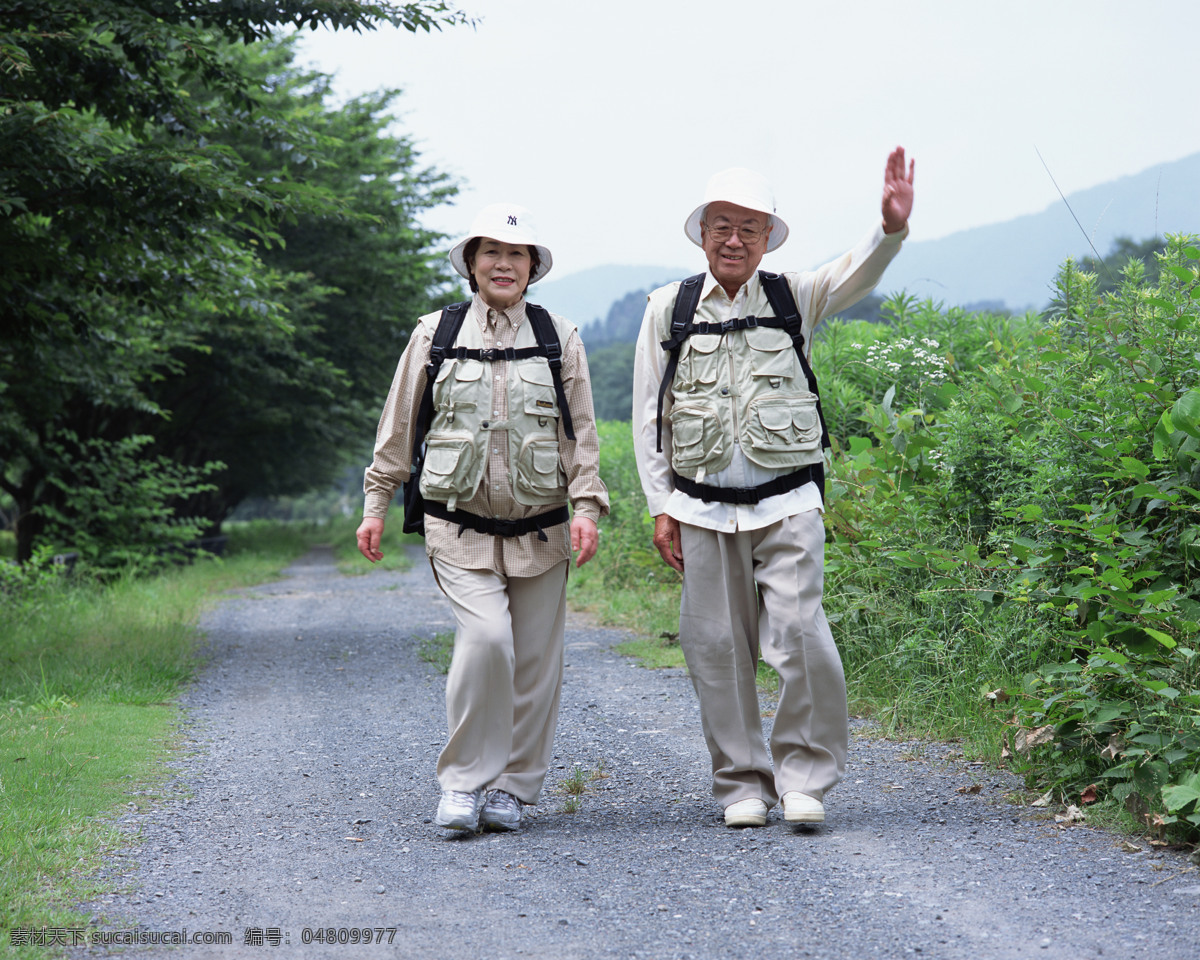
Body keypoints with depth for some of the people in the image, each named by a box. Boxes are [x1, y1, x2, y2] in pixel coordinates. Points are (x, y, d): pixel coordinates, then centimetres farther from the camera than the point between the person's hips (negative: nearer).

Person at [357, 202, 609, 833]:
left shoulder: (559, 339, 8)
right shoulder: (434, 335, 6)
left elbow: (581, 433, 9)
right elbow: (398, 427, 12)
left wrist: (587, 507, -3)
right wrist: (375, 505, 11)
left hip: (538, 530, 2)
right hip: (460, 527, -2)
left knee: (535, 659, 1)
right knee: (487, 636, -21)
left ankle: (511, 788, 17)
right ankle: (463, 781, -8)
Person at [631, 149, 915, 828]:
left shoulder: (794, 299, 6)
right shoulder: (669, 309, 7)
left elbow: (854, 275, -13)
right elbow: (649, 415, 9)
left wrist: (892, 227, -34)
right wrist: (662, 506, 4)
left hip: (787, 503, -1)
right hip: (705, 509, 1)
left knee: (800, 633, -13)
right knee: (718, 649, 2)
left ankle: (804, 776, 1)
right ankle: (743, 784, 14)